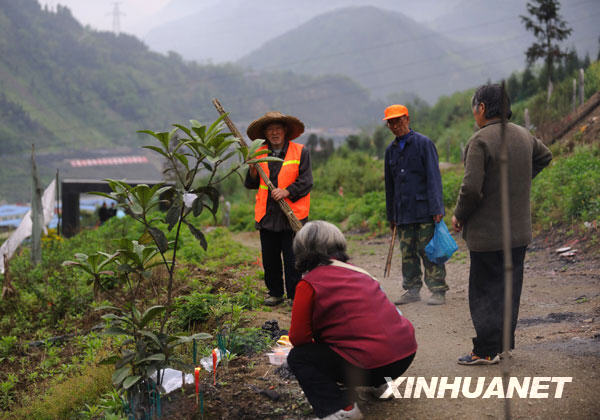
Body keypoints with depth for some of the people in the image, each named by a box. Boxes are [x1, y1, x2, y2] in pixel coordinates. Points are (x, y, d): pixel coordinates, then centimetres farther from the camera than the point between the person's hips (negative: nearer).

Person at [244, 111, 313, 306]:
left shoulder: (300, 152, 0)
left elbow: (306, 182, -4)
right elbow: (250, 184, 13)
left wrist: (287, 191, -18)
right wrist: (253, 170, -7)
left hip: (293, 215, -4)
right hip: (267, 215, 4)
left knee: (292, 259, -2)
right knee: (270, 259, 10)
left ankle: (296, 296, 9)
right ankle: (275, 293, 24)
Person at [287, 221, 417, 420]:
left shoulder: (308, 284, -5)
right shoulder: (356, 271, 17)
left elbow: (298, 338, -3)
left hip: (372, 364, -8)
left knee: (298, 357, 5)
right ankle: (382, 383, 30)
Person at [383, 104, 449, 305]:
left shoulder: (424, 143, -2)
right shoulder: (391, 150, 15)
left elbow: (433, 177, -8)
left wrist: (436, 208, -15)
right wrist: (391, 216, 17)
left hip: (424, 211, -5)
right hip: (403, 213, 6)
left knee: (428, 251, -5)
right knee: (407, 253, 8)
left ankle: (438, 291, 0)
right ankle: (412, 290, 17)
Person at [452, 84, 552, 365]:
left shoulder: (480, 141, -19)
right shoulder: (524, 136, 6)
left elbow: (471, 188, -24)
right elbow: (545, 157, 27)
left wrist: (459, 216, -7)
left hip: (487, 233, -7)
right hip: (519, 231, 7)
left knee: (484, 292, 1)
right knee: (510, 287, 16)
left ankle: (486, 351, 3)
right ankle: (505, 342, 25)